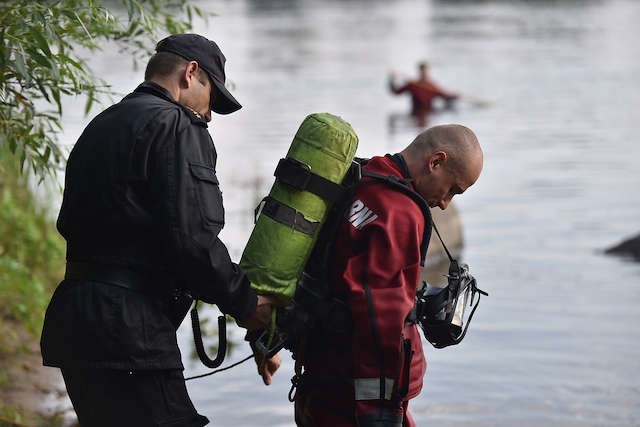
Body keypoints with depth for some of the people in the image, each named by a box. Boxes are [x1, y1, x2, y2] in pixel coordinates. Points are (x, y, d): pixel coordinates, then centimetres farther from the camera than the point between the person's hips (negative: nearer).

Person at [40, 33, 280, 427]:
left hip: (73, 319, 10)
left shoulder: (101, 127, 22)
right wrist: (246, 302, -5)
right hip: (127, 331, -10)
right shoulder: (175, 126, -7)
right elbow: (191, 239, -17)